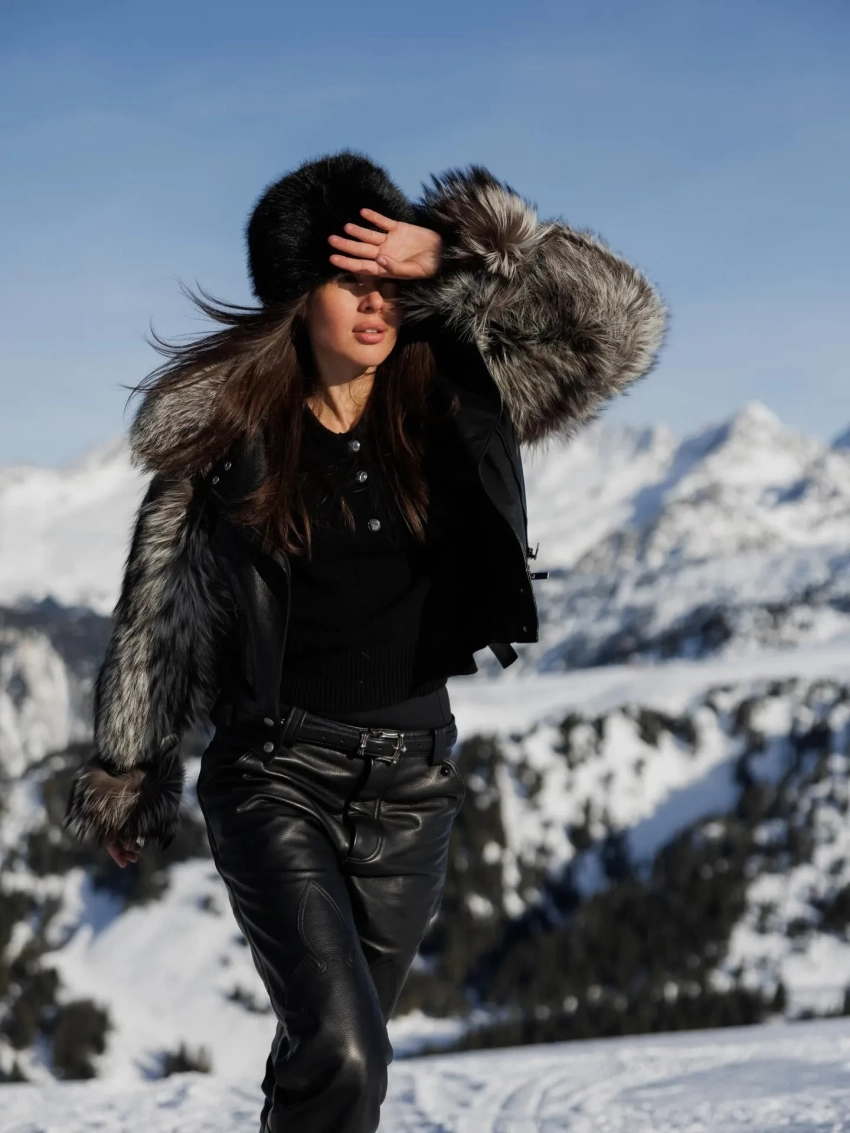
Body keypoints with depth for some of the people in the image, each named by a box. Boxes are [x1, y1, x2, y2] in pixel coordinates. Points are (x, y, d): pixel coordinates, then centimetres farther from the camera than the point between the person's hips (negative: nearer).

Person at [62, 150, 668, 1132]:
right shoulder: (223, 427, -6)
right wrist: (124, 775, 9)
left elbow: (620, 322, -10)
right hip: (275, 773, -3)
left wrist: (454, 261, -19)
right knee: (342, 1053, -20)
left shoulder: (454, 409, -2)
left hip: (410, 779, 3)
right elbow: (157, 614, 4)